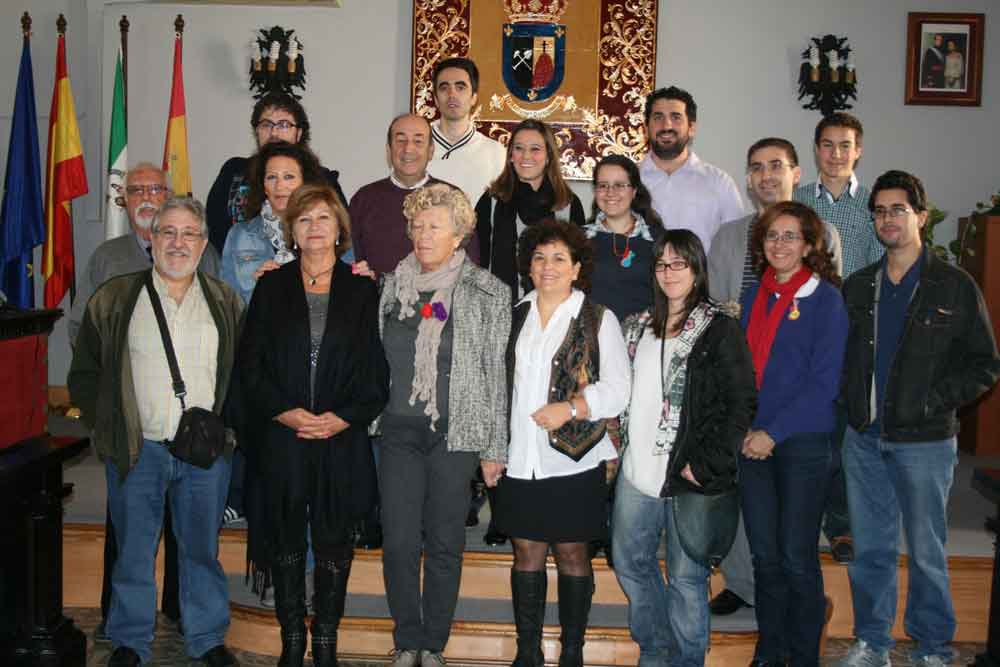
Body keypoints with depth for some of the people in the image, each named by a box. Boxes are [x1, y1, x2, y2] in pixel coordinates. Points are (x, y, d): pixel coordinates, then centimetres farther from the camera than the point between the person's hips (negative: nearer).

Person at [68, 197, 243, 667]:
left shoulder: (226, 303, 7)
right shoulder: (113, 300, 4)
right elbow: (84, 373, 6)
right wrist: (108, 428, 0)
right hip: (136, 449, 0)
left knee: (202, 548, 10)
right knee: (133, 549, 9)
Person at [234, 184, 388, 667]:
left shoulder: (362, 290, 5)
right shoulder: (271, 287, 7)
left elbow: (377, 366, 1)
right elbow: (250, 362, 3)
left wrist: (346, 417, -11)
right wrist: (283, 411, -10)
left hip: (342, 438, 0)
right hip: (281, 437, 1)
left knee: (334, 543, 6)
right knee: (286, 540, 7)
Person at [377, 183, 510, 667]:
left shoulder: (488, 294, -2)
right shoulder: (391, 286, 7)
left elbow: (499, 373, -2)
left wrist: (496, 448, -2)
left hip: (455, 433, -2)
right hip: (398, 430, 2)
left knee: (445, 544, 6)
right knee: (399, 541, 2)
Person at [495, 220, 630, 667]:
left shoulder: (599, 320, 1)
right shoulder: (515, 317, 11)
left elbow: (617, 390, -4)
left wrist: (570, 408, -17)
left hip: (573, 458, -3)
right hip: (519, 460, 3)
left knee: (572, 554, 6)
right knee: (526, 553, 9)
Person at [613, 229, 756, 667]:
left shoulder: (720, 330, -7)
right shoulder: (638, 327, 11)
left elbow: (742, 403, -11)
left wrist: (705, 465, -15)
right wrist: (621, 444, 8)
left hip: (687, 475, -6)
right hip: (637, 469, 6)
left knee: (686, 576, 3)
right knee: (629, 561, 15)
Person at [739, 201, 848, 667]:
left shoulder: (826, 299, -6)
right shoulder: (754, 296, 10)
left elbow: (824, 382, -12)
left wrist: (774, 432, -15)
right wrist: (744, 430, 1)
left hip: (803, 442, -5)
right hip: (753, 443, 5)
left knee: (798, 558, 3)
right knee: (764, 555, 11)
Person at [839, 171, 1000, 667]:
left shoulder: (955, 286, -4)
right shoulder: (857, 287, 8)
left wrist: (932, 402, -14)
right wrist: (847, 401, 1)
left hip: (923, 442, -4)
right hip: (864, 439, 4)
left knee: (926, 551, 7)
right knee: (870, 548, 12)